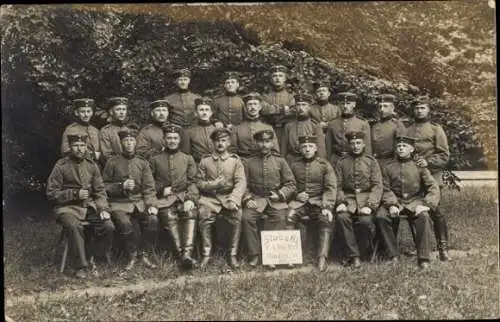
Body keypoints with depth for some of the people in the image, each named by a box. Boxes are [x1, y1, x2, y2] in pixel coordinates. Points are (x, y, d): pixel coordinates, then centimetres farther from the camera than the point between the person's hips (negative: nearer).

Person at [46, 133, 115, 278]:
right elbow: (51, 193, -4)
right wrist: (75, 194, -14)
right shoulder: (61, 166, -3)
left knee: (109, 226, -20)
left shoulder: (91, 165, 8)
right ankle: (83, 265, -22)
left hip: (89, 206, 4)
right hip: (67, 208, -3)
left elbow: (100, 190, 10)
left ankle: (107, 261, 3)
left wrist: (103, 209, -7)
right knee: (74, 226, -35)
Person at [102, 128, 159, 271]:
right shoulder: (112, 162, 4)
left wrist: (151, 205, -11)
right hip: (119, 204, -2)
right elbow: (105, 186, 4)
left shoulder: (142, 163, 11)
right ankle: (132, 257, -9)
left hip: (139, 202, 2)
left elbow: (149, 187, 5)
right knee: (125, 224, -32)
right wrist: (121, 186, -12)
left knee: (153, 220, -26)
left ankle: (144, 255, -8)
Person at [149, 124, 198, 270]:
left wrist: (190, 199, -8)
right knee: (169, 215, -34)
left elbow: (192, 182, 9)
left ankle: (187, 253, -43)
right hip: (164, 199, 0)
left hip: (184, 196, 0)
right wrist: (162, 189, -5)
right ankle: (180, 252, -35)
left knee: (190, 212, -33)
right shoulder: (155, 160, 17)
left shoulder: (188, 159, 19)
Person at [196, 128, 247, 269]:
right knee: (204, 218, -28)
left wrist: (233, 200, -20)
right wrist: (213, 184, -12)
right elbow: (199, 183, 9)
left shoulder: (235, 160, 8)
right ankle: (206, 254, -13)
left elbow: (241, 182, -3)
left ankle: (233, 255, -16)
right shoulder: (205, 161, 11)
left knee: (237, 217, -29)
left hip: (229, 197, 0)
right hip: (210, 198, 1)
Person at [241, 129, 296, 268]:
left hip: (276, 200, -1)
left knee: (280, 218, -30)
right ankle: (254, 254, -15)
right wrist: (248, 198, -8)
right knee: (246, 217, -27)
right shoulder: (248, 162, 11)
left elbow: (291, 184, 8)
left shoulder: (280, 161, 10)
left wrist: (280, 194, -8)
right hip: (256, 199, 1)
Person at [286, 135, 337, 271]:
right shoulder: (294, 165, 11)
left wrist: (327, 207, -16)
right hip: (299, 201, 2)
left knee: (326, 220, -29)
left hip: (319, 201, -1)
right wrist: (296, 194, -8)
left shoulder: (324, 165, 5)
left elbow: (331, 188, -2)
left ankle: (322, 258, -29)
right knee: (288, 217, -27)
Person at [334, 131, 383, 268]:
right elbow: (338, 185, 7)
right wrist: (341, 202, -11)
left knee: (365, 220, -31)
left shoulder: (371, 161, 7)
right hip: (348, 198, 1)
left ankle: (362, 253, -6)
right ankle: (354, 255, -19)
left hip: (366, 197, -1)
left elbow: (378, 186, 0)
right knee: (342, 217, -30)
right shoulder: (342, 162, 11)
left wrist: (370, 205, -13)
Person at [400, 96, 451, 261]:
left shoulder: (436, 129, 5)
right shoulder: (406, 129, 14)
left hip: (431, 176, -3)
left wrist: (428, 162, -14)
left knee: (436, 211, -9)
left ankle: (443, 248, 0)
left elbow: (444, 156, 1)